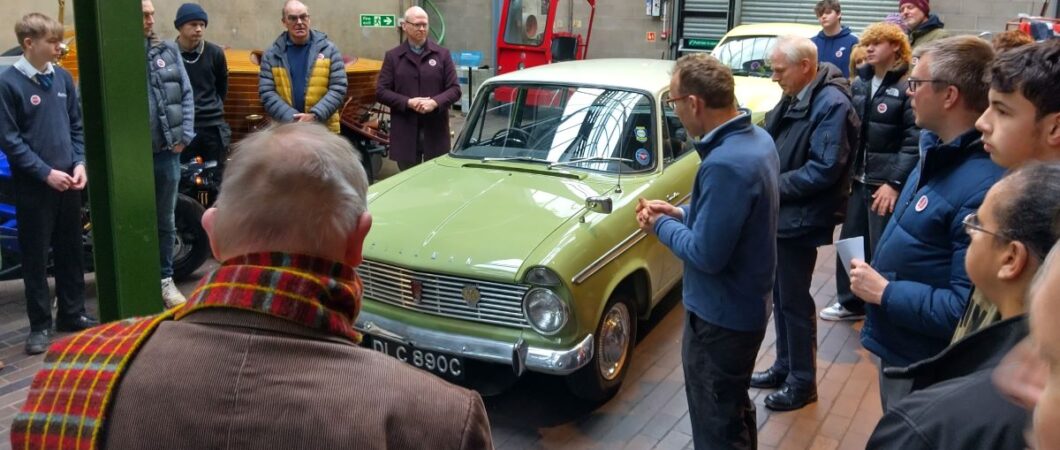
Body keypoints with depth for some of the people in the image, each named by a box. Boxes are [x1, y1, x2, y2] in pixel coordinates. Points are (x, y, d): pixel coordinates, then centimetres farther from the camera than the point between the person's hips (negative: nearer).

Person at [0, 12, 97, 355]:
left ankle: (73, 313, 25)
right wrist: (46, 173, -16)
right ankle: (40, 325, 12)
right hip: (33, 185, -5)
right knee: (36, 257, 3)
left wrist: (80, 163, -2)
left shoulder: (63, 77, 5)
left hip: (68, 181, 5)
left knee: (71, 251, 13)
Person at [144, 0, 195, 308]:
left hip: (167, 151, 4)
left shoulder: (169, 51, 7)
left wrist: (184, 135, 0)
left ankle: (165, 279, 27)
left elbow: (186, 94, 8)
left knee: (166, 220, 14)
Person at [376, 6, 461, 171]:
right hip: (405, 133, 0)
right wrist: (408, 102, -12)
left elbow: (455, 89, 3)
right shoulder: (393, 56, 7)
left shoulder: (442, 54, 7)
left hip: (435, 132, 0)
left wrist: (435, 102, -15)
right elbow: (381, 91, 2)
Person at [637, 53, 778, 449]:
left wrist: (662, 226, -11)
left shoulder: (725, 165, -31)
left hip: (720, 317, -9)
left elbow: (706, 254, -27)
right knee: (736, 411, 28)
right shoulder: (757, 139, 0)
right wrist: (680, 213, 4)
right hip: (744, 306, 10)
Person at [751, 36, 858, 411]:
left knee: (794, 300, 2)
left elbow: (824, 169, -25)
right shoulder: (795, 97, 9)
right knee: (780, 295, 17)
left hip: (799, 219, -9)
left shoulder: (832, 104, -19)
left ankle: (803, 381, 18)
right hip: (781, 214, 9)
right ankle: (784, 366, 33)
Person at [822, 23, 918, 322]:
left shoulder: (908, 86, -11)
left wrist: (895, 183, -20)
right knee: (849, 243, 14)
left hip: (886, 183, -7)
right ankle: (850, 302, 30)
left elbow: (915, 140, -15)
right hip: (858, 179, 7)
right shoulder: (860, 83, 10)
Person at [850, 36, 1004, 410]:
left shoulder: (983, 188, -30)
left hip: (925, 369, -9)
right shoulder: (938, 151, 3)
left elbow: (967, 308, -31)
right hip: (896, 347, 9)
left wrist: (884, 292, -22)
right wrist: (877, 276, 7)